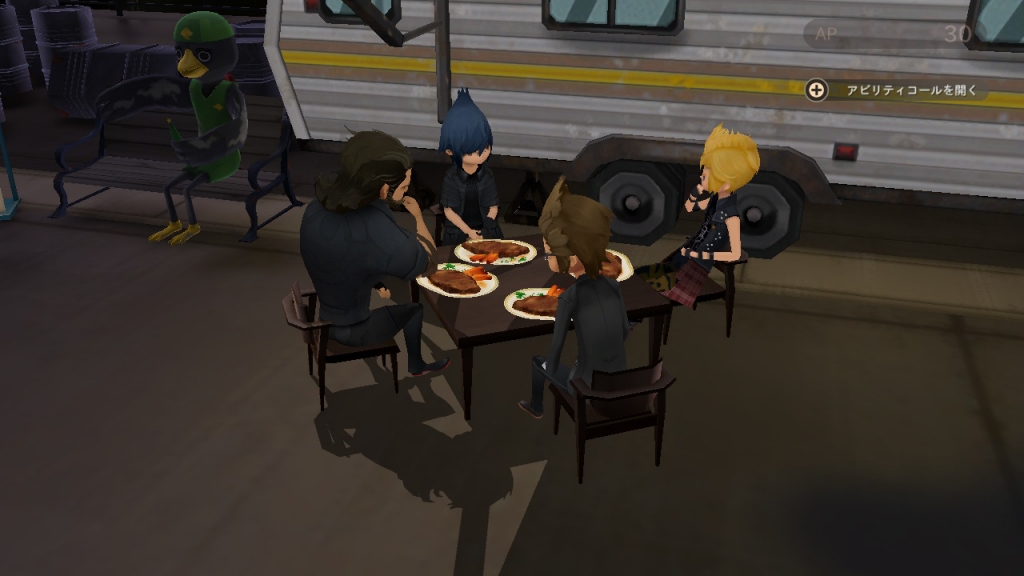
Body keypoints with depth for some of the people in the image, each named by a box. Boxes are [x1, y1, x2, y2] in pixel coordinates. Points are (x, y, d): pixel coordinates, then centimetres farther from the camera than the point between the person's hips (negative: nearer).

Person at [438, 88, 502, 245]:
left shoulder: (487, 176, -10)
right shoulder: (451, 179, -15)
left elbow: (493, 209, -7)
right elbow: (449, 211, -11)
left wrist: (481, 234, -13)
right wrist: (469, 232, -14)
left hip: (486, 232, 2)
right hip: (458, 234, -1)